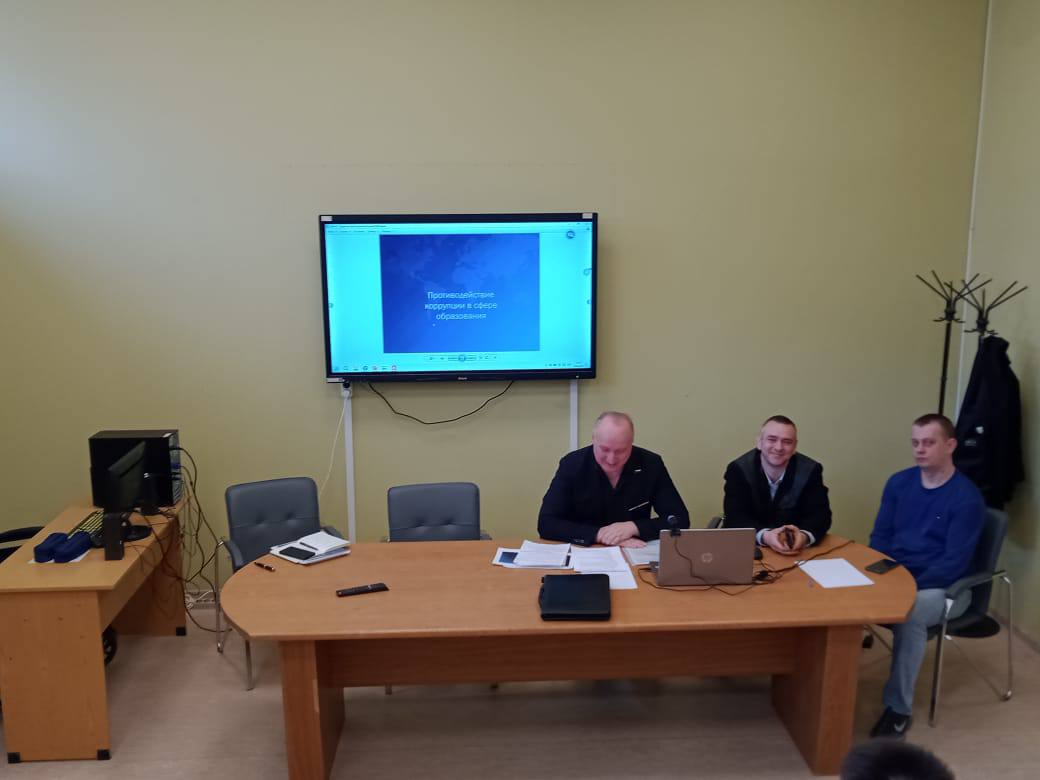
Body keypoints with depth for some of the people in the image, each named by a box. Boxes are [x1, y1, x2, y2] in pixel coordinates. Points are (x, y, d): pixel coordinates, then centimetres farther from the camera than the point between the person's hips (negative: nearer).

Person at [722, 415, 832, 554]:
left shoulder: (810, 470, -5)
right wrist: (764, 536, -33)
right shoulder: (738, 470, -10)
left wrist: (804, 536, -29)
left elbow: (820, 514, -8)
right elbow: (735, 517, -15)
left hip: (797, 551, 2)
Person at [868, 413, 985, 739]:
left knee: (909, 614, -35)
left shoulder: (967, 497, -11)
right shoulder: (899, 482, 5)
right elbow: (880, 537, 9)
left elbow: (954, 562, -15)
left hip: (943, 587, -5)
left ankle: (898, 708, -19)